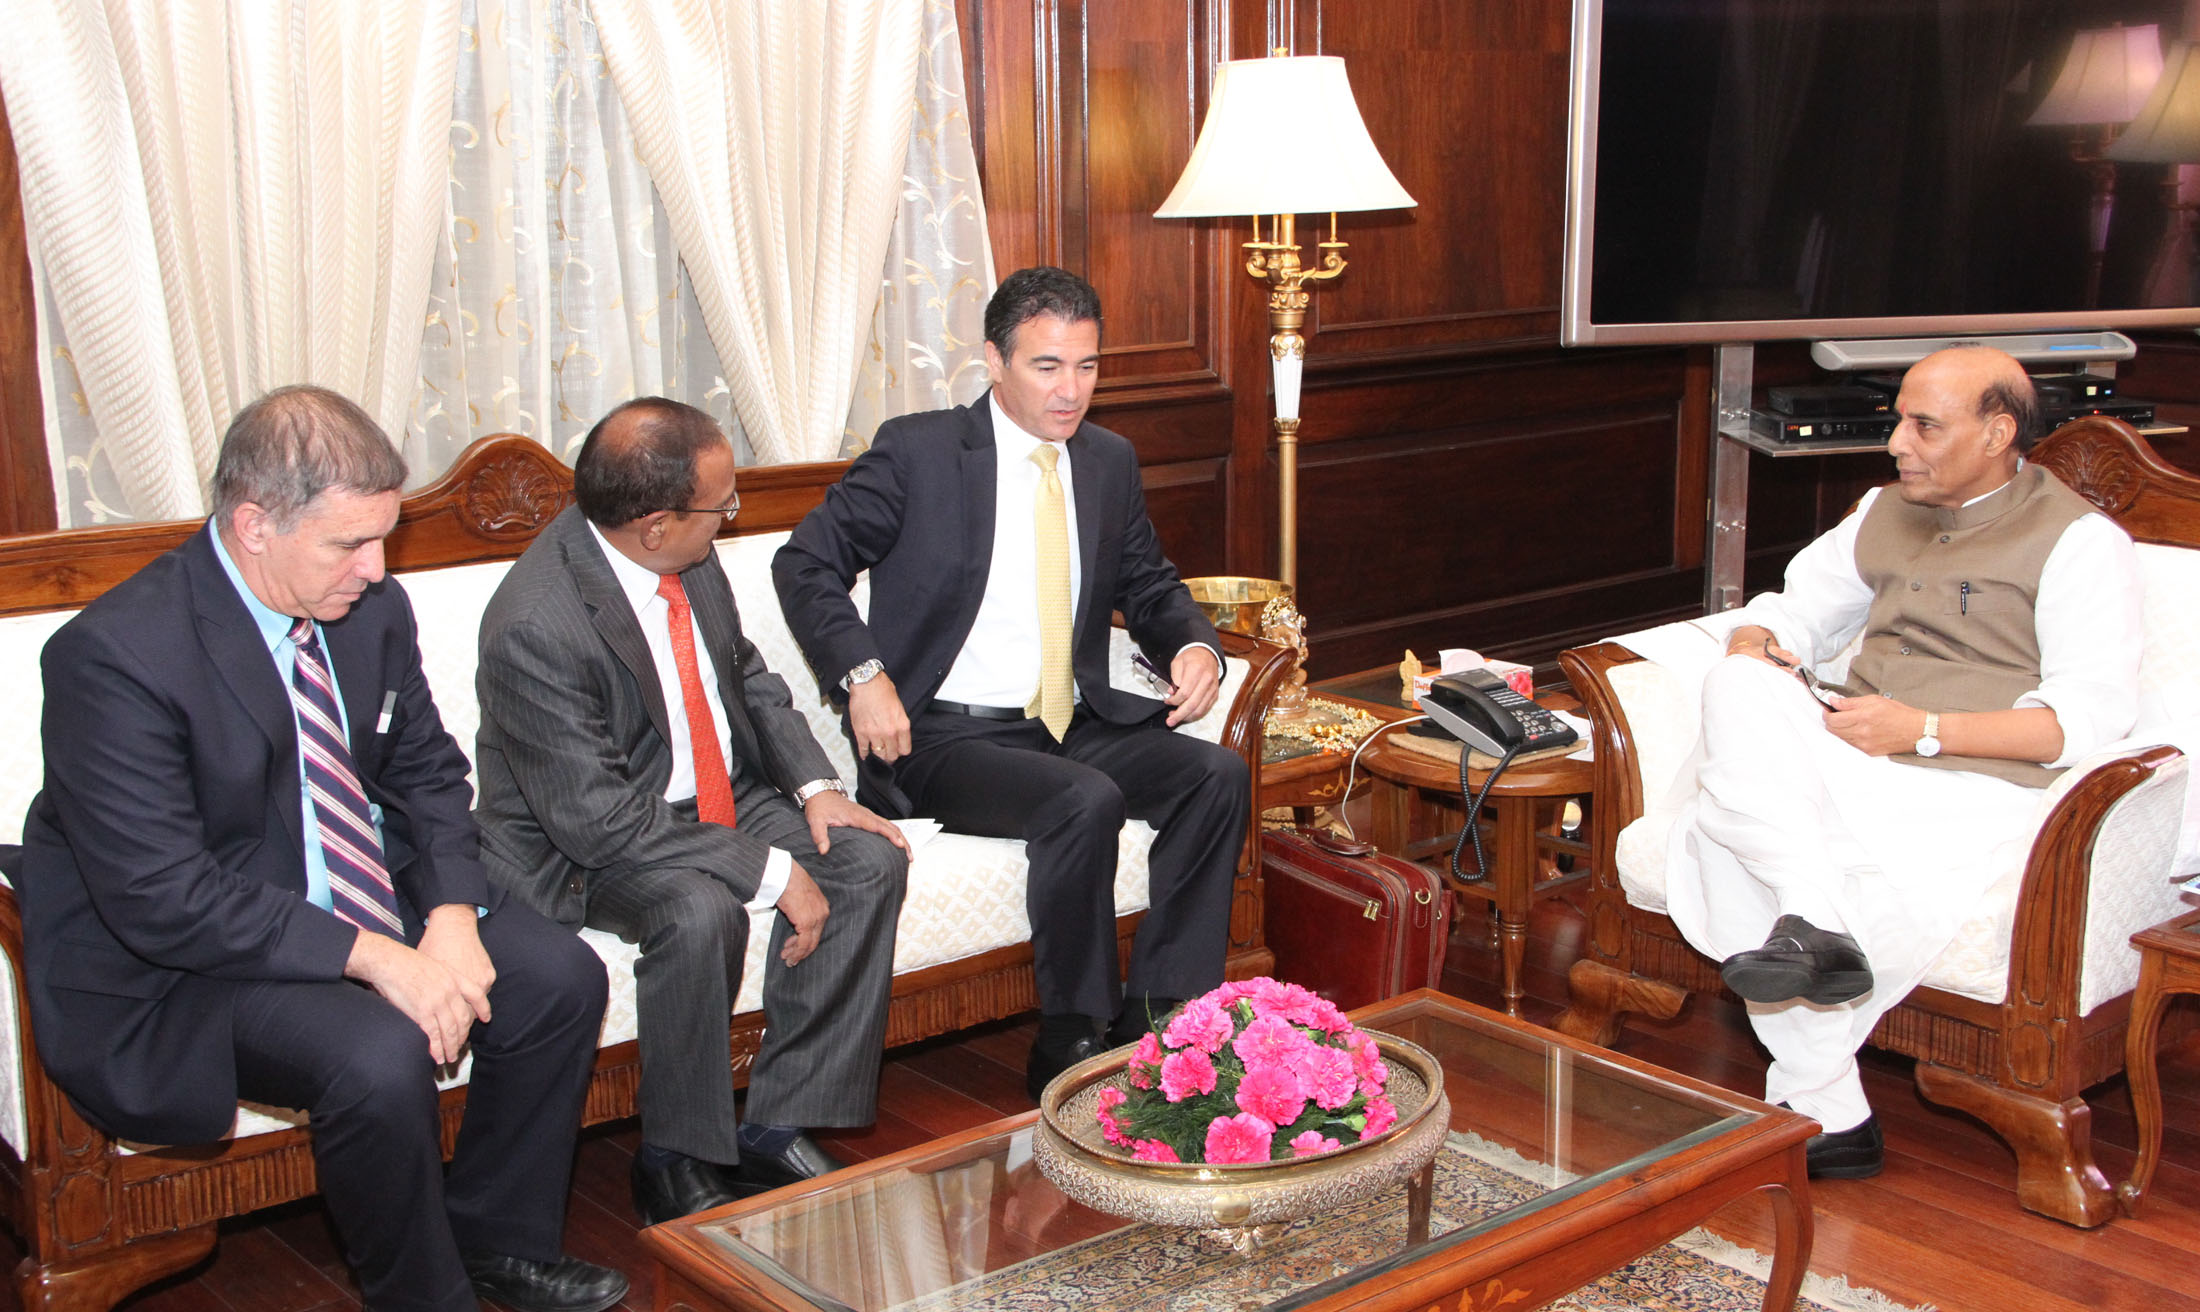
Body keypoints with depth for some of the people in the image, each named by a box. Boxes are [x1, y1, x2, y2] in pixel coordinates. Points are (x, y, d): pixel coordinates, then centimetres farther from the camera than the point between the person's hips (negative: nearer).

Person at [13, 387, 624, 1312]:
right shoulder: (117, 654, -24)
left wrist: (452, 915, -10)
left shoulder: (372, 608, -2)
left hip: (368, 905, 7)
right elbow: (164, 899, -27)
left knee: (562, 977, -8)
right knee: (380, 1055, -31)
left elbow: (427, 771, 9)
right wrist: (375, 958, -29)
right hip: (176, 964, -7)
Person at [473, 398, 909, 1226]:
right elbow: (600, 822, -28)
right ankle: (675, 1165, -13)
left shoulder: (688, 559, -6)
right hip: (582, 845, -7)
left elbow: (747, 674, 11)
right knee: (701, 914, -35)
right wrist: (769, 870, -28)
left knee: (870, 860, -12)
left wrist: (815, 785, -5)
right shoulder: (534, 629, -29)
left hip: (719, 799, 8)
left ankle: (778, 1126, -6)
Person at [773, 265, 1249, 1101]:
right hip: (944, 737, -6)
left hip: (1074, 726, 6)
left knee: (1218, 774, -17)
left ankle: (1162, 1015, -12)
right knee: (1087, 802, -32)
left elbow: (1148, 587, 21)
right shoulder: (918, 451, -5)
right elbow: (805, 564, -2)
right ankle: (1071, 1046, -16)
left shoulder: (1109, 461, 11)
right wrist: (863, 675, -16)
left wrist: (1194, 645, -2)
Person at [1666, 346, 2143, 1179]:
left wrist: (1924, 728, -16)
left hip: (1969, 789, -6)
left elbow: (2093, 715, -7)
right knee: (1738, 689, -29)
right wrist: (1755, 647, 2)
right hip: (1847, 762, 6)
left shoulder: (2079, 540, 3)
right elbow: (1791, 612, 28)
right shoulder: (1886, 516, 24)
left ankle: (1804, 1102, -16)